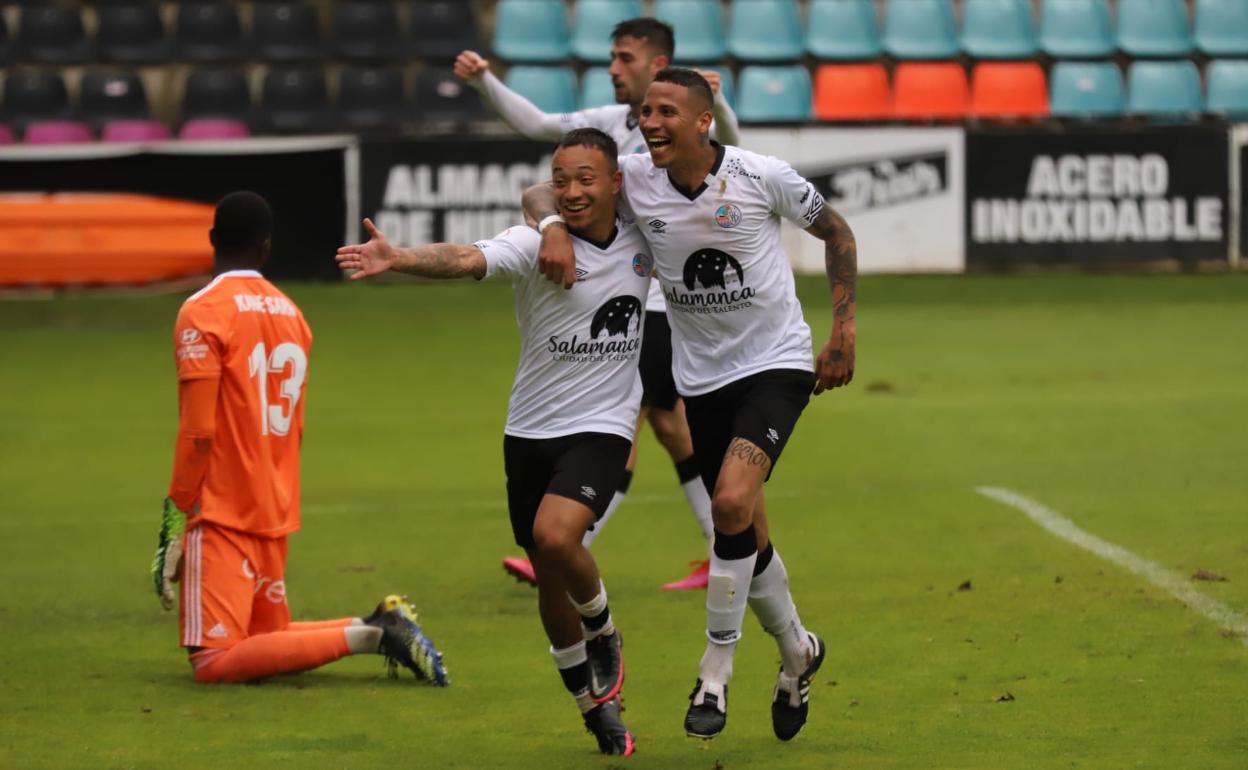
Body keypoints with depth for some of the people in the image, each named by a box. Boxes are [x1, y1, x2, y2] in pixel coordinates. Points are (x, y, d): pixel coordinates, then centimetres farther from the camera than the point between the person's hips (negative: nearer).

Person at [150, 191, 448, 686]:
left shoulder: (203, 312, -11)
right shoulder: (290, 312, 10)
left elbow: (198, 432, -15)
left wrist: (173, 523, -9)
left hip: (221, 514, -7)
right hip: (276, 512, 7)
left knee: (213, 662, -12)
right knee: (267, 640, 19)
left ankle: (367, 634, -19)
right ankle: (376, 627, -1)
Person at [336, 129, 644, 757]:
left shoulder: (642, 244, -2)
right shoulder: (535, 244, -12)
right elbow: (466, 259, -32)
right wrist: (396, 258, -49)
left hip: (601, 428, -1)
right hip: (531, 431, 1)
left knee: (554, 535, -26)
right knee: (549, 578, 10)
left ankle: (603, 636, 3)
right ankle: (595, 705, 30)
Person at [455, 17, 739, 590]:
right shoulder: (612, 122, 11)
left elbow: (726, 137, -32)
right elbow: (537, 125, 12)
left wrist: (712, 98, -54)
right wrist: (484, 81, -2)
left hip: (664, 304, -9)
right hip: (627, 301, 9)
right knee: (667, 424, 11)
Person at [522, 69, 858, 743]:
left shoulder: (762, 177, -14)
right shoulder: (635, 180, -8)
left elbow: (836, 232, 1)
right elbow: (542, 192, 0)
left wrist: (843, 331, -2)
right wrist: (554, 229, -23)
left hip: (775, 364, -4)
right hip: (701, 378, 4)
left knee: (731, 503, -24)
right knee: (746, 535, 9)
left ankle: (716, 674, -11)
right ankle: (797, 651, 36)